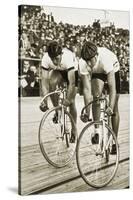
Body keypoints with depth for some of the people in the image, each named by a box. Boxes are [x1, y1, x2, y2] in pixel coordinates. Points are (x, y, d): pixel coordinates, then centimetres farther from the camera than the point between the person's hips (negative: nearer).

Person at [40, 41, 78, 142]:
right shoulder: (46, 58, -33)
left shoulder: (68, 57, -41)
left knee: (71, 102, -7)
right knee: (52, 82, -31)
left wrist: (68, 99, -42)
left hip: (72, 71, -2)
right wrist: (44, 101, -39)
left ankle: (74, 130, 11)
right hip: (58, 72, 3)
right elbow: (45, 82, -32)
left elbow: (72, 83, -40)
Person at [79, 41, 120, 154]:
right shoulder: (83, 63, -34)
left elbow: (112, 87, -44)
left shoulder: (105, 58, -43)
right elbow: (87, 89, -31)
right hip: (97, 73, 2)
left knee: (114, 108, -4)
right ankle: (97, 130, -15)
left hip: (113, 70, -2)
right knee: (96, 96, -28)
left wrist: (111, 107, -53)